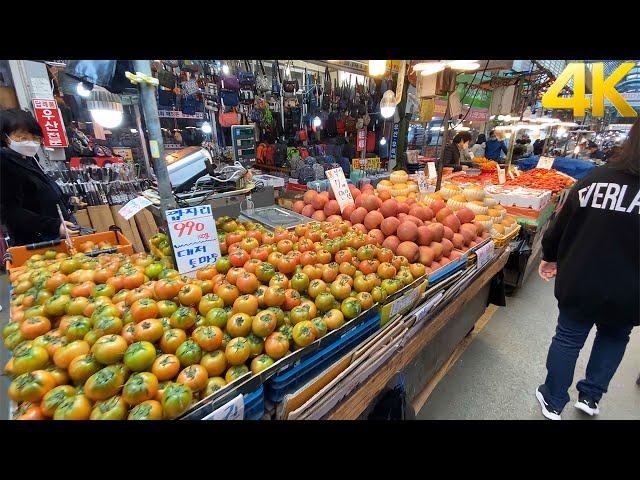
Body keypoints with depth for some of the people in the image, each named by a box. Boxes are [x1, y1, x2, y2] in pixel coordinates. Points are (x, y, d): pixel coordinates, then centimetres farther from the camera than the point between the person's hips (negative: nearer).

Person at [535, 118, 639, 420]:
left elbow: (563, 223, 1)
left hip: (580, 284, 1)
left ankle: (553, 401, 30)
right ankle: (590, 396, 35)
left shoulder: (596, 178, -5)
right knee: (614, 338, 25)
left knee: (568, 338, 14)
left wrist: (550, 256, 14)